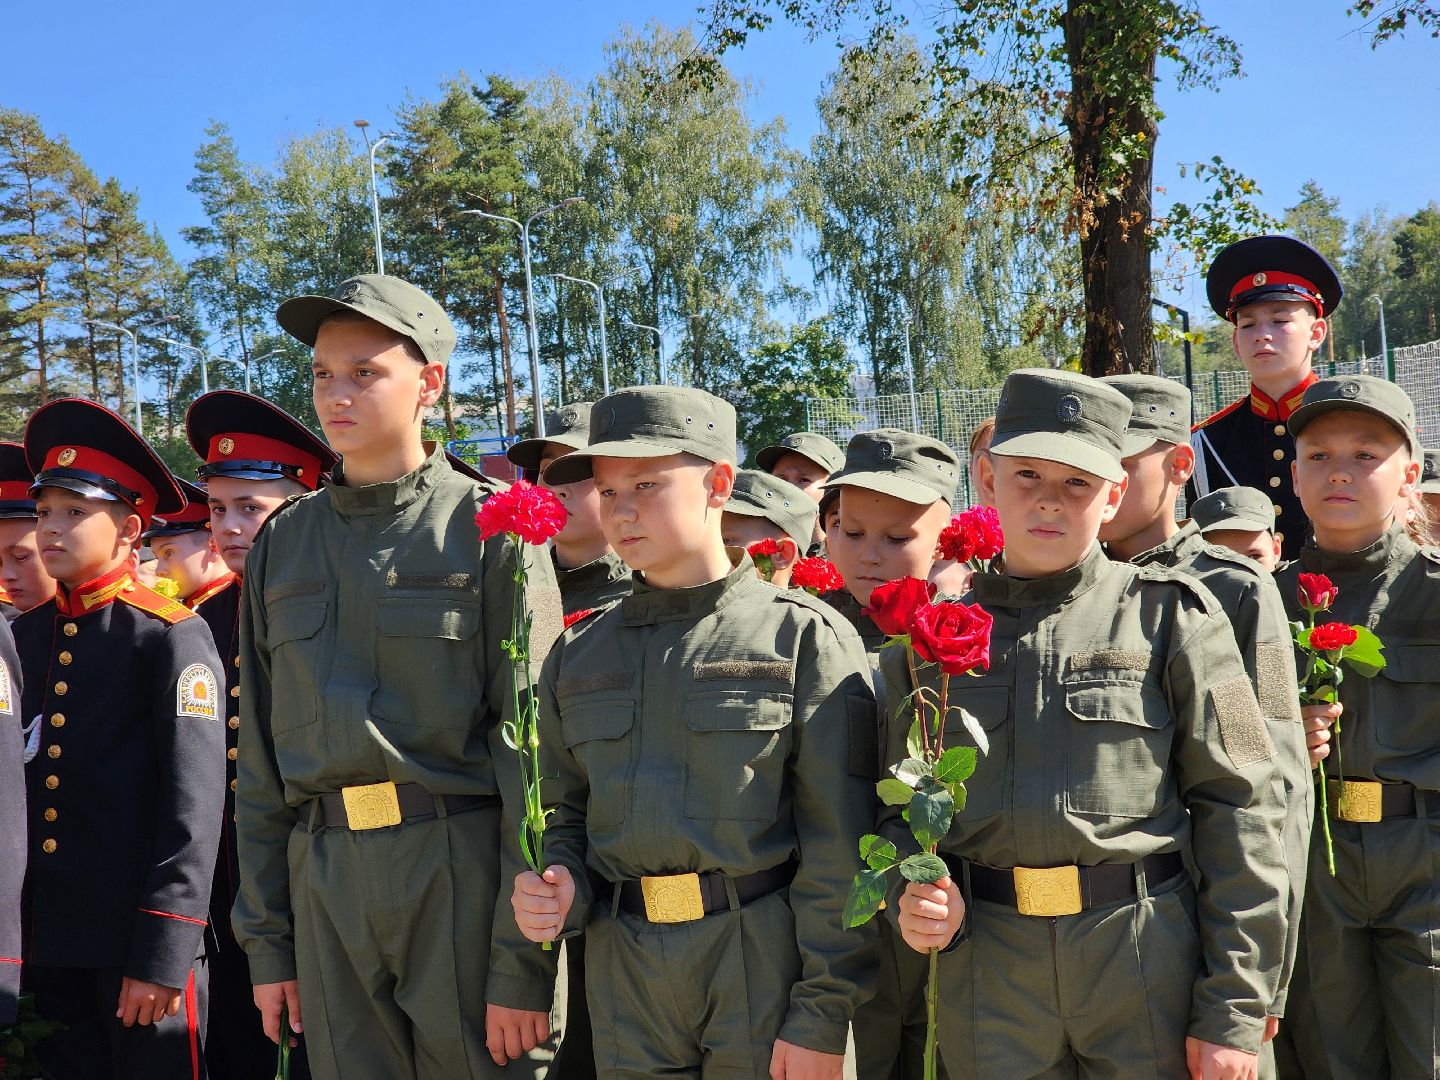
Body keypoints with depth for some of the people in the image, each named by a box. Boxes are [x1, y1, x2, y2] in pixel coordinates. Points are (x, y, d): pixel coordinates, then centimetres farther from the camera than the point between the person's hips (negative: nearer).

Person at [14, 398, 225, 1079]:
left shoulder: (172, 637, -9)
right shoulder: (24, 635, 8)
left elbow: (194, 802, -14)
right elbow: (13, 783, 13)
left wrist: (163, 952, -18)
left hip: (137, 933, -5)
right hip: (45, 934, 5)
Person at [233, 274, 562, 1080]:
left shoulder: (491, 527, -5)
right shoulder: (283, 544, 9)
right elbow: (261, 758, 12)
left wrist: (522, 963, -10)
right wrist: (265, 941, 10)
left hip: (463, 865, -4)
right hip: (324, 880, 4)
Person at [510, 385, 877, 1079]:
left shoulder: (802, 637, -7)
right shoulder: (578, 654, 7)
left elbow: (837, 847, -9)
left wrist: (822, 1016, -11)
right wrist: (558, 891, -5)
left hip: (764, 966, -4)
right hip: (622, 968, 4)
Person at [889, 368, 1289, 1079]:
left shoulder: (1170, 614, -1)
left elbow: (1239, 808, -4)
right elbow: (904, 810, 13)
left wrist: (1234, 1013, -7)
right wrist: (915, 897, -9)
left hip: (1148, 968, -2)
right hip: (987, 978, 2)